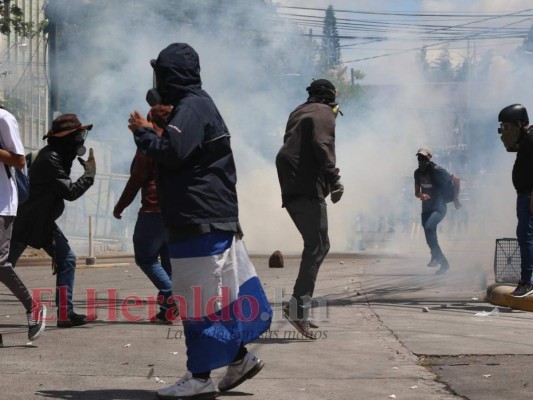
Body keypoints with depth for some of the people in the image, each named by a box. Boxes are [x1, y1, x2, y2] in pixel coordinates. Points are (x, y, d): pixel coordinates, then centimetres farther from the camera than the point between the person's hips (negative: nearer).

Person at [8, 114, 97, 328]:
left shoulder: (60, 157, 9)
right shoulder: (49, 159, -21)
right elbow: (71, 192, -23)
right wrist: (89, 173, -11)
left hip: (45, 222, 10)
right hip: (25, 223, -10)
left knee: (67, 259, 2)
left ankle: (65, 313, 2)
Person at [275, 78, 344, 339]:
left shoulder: (299, 113, 26)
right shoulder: (323, 113, 1)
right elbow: (322, 147, -16)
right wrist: (334, 181, -20)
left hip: (291, 188, 9)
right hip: (308, 188, -9)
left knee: (315, 245, 13)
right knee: (318, 246, -12)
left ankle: (300, 308, 10)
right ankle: (298, 305, -23)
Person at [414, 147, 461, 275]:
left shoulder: (437, 171, -15)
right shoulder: (418, 173, 5)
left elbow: (455, 179, -8)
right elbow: (416, 193, 8)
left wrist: (455, 198, -4)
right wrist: (421, 195, -16)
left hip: (439, 208, -7)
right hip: (426, 208, 7)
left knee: (428, 227, -31)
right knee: (430, 237, 10)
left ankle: (436, 257, -21)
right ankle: (443, 263, 32)